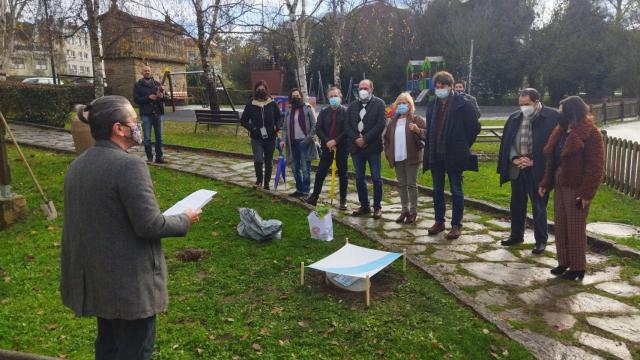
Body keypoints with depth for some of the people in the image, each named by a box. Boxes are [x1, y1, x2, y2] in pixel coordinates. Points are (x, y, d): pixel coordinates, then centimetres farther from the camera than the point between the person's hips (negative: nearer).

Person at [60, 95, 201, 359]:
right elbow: (150, 225, -24)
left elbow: (98, 217, 12)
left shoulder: (77, 165, 4)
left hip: (95, 276, 9)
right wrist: (185, 219, -7)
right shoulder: (130, 165, -23)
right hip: (129, 280, -8)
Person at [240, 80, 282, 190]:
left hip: (270, 138, 1)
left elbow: (279, 117, 11)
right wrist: (251, 128, -9)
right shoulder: (250, 105, 0)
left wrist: (277, 127, -8)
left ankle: (266, 183, 24)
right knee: (258, 160, -16)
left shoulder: (272, 104, 1)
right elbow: (243, 120, 7)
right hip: (256, 138, -1)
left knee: (269, 162, 9)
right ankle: (259, 179, 9)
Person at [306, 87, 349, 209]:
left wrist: (335, 141, -17)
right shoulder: (324, 112, 7)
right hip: (327, 147, 3)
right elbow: (318, 128, 1)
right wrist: (327, 141, -12)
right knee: (320, 172, 2)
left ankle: (343, 199, 15)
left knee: (343, 173, 6)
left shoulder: (345, 111, -3)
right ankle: (314, 196, 10)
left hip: (342, 147, -2)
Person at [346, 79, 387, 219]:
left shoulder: (379, 104, -1)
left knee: (376, 178, 0)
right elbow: (347, 125, 7)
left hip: (372, 146, -4)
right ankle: (364, 206, 21)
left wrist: (365, 139, -14)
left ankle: (377, 207, 10)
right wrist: (356, 139, -9)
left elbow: (381, 124, -10)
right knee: (359, 179, 9)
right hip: (356, 146, 4)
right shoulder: (352, 105, 12)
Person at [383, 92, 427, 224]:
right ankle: (405, 210, 20)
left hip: (411, 158, -5)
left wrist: (418, 130, -27)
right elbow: (387, 139, 21)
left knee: (412, 185, 0)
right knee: (402, 185, 11)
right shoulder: (393, 122, 13)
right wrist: (388, 153, 10)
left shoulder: (417, 119, -3)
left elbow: (428, 134, -9)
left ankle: (413, 212, 8)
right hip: (397, 158, 5)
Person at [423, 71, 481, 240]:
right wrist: (429, 150, 10)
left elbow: (475, 127, -4)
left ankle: (456, 225, 12)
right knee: (437, 190, 13)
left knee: (456, 191, 3)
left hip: (454, 155, -5)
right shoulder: (432, 105, 9)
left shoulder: (463, 105, -8)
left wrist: (463, 146, 1)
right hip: (435, 155, 6)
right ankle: (439, 222, 25)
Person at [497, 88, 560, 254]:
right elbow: (506, 143, 9)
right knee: (517, 204, 16)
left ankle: (541, 240, 17)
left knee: (539, 206, 3)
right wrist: (514, 159, -6)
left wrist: (533, 161, -14)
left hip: (538, 170, -5)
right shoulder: (514, 118, 6)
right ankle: (516, 235, 31)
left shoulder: (552, 117, -9)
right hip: (516, 169, 5)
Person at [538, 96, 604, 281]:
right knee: (560, 226, 13)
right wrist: (545, 184, 11)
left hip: (576, 189, -8)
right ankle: (563, 262, 25)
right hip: (560, 187, 8)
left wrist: (586, 193, -20)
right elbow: (552, 161, 16)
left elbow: (595, 166, -16)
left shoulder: (591, 133, -12)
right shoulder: (561, 131, 12)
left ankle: (578, 267, 13)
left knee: (576, 228, 1)